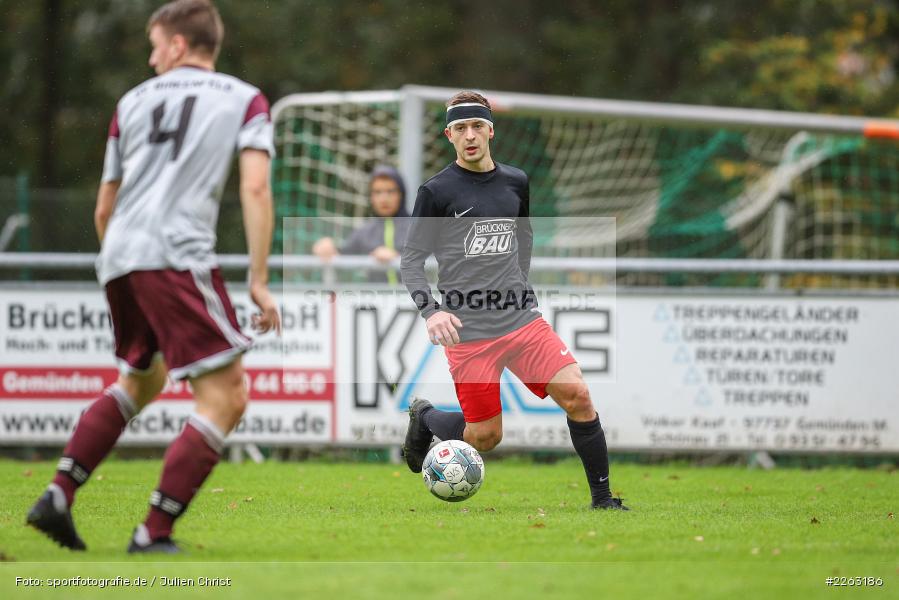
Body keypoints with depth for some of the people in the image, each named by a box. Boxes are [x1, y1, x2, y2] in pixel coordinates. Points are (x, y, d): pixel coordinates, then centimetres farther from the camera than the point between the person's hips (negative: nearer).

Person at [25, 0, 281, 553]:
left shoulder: (135, 101, 21)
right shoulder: (245, 100, 9)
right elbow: (255, 187, -5)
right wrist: (259, 280, -3)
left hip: (119, 258, 6)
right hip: (177, 255, -6)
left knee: (141, 380, 27)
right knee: (226, 398, -4)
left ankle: (58, 497, 17)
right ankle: (155, 533, -11)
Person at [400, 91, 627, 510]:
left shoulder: (515, 182, 10)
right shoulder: (437, 191, -4)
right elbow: (411, 259, -2)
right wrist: (429, 311, -17)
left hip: (522, 318, 4)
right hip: (468, 331, -4)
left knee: (577, 396, -13)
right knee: (485, 438, -2)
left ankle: (602, 498, -3)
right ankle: (424, 418, 29)